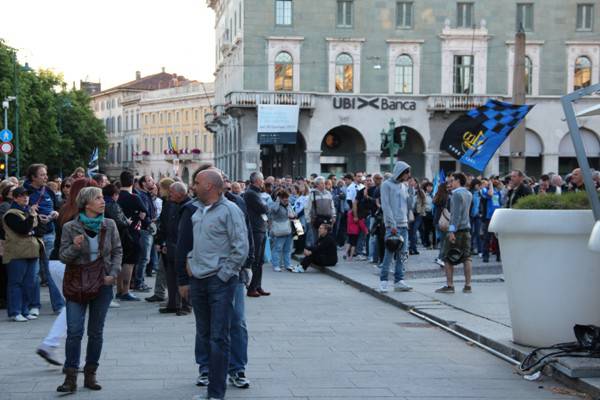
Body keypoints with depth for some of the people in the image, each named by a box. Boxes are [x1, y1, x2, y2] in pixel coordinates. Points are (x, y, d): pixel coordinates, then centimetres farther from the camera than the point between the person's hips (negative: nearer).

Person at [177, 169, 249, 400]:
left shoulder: (229, 210, -10)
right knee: (203, 336, 13)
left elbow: (241, 248, -13)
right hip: (197, 281, 7)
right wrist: (187, 276, 15)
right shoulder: (196, 210, 12)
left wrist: (223, 276, -12)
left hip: (220, 282, -7)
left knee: (219, 338, -5)